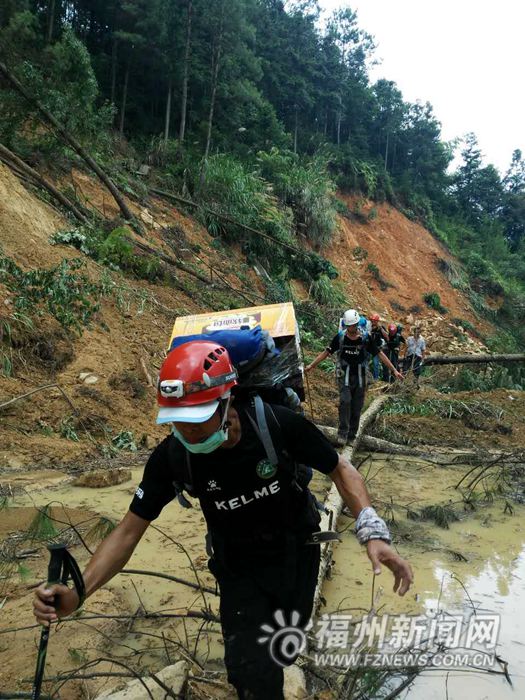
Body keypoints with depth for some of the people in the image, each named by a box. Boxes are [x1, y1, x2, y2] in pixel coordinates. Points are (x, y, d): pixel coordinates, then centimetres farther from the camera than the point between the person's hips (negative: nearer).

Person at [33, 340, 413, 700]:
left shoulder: (278, 423, -31)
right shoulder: (171, 456, -25)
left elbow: (341, 469, -18)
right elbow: (130, 529, -16)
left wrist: (373, 532, -31)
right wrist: (79, 592, -29)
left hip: (295, 553, 0)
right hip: (238, 568, 0)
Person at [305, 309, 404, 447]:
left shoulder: (366, 339, -6)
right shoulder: (339, 337, -5)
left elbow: (380, 354, -3)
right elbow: (326, 352, 3)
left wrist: (394, 370, -6)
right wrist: (311, 365, 2)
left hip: (360, 377, 1)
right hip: (344, 376, -1)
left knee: (357, 407, 5)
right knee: (345, 402, -19)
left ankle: (351, 435, 19)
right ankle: (342, 433, -12)